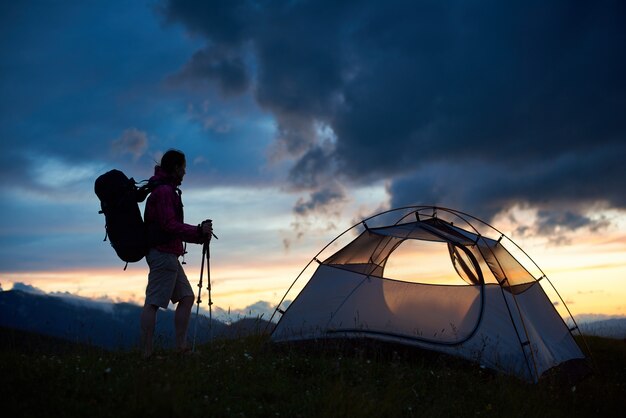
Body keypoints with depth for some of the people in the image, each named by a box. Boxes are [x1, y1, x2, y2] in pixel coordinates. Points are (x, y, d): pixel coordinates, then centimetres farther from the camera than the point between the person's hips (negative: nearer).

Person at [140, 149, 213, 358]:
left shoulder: (164, 190, 22)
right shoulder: (164, 191, -11)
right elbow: (170, 225, -19)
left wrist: (200, 236, 15)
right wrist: (199, 231, -9)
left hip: (167, 254, 11)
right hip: (163, 254, -11)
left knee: (186, 296, 10)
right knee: (153, 302, -10)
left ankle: (181, 346, 9)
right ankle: (146, 353, -8)